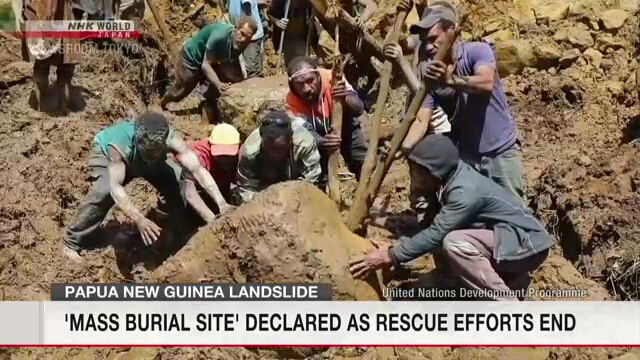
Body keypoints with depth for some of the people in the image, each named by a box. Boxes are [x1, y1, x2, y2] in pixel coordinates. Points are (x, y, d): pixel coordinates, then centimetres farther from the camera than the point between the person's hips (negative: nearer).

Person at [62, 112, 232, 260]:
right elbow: (115, 187, -54)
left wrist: (221, 203, -58)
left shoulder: (171, 139, -40)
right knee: (103, 193, -29)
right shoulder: (118, 145, -47)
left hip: (144, 160, 3)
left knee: (181, 184, -12)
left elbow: (198, 169, -46)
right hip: (106, 155, -3)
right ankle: (72, 243, -10)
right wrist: (139, 219, -68)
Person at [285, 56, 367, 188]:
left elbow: (359, 108, -41)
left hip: (345, 126, 0)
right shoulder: (292, 102, -32)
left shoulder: (332, 78, -35)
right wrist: (322, 142, -62)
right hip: (319, 133, 0)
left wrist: (345, 99, -64)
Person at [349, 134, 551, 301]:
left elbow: (436, 233, -28)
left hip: (527, 243, -9)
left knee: (454, 243, -28)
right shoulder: (452, 179, 1)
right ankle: (513, 280, 17)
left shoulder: (465, 190, -26)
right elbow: (432, 224, 12)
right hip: (504, 238, 9)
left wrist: (391, 256, -26)